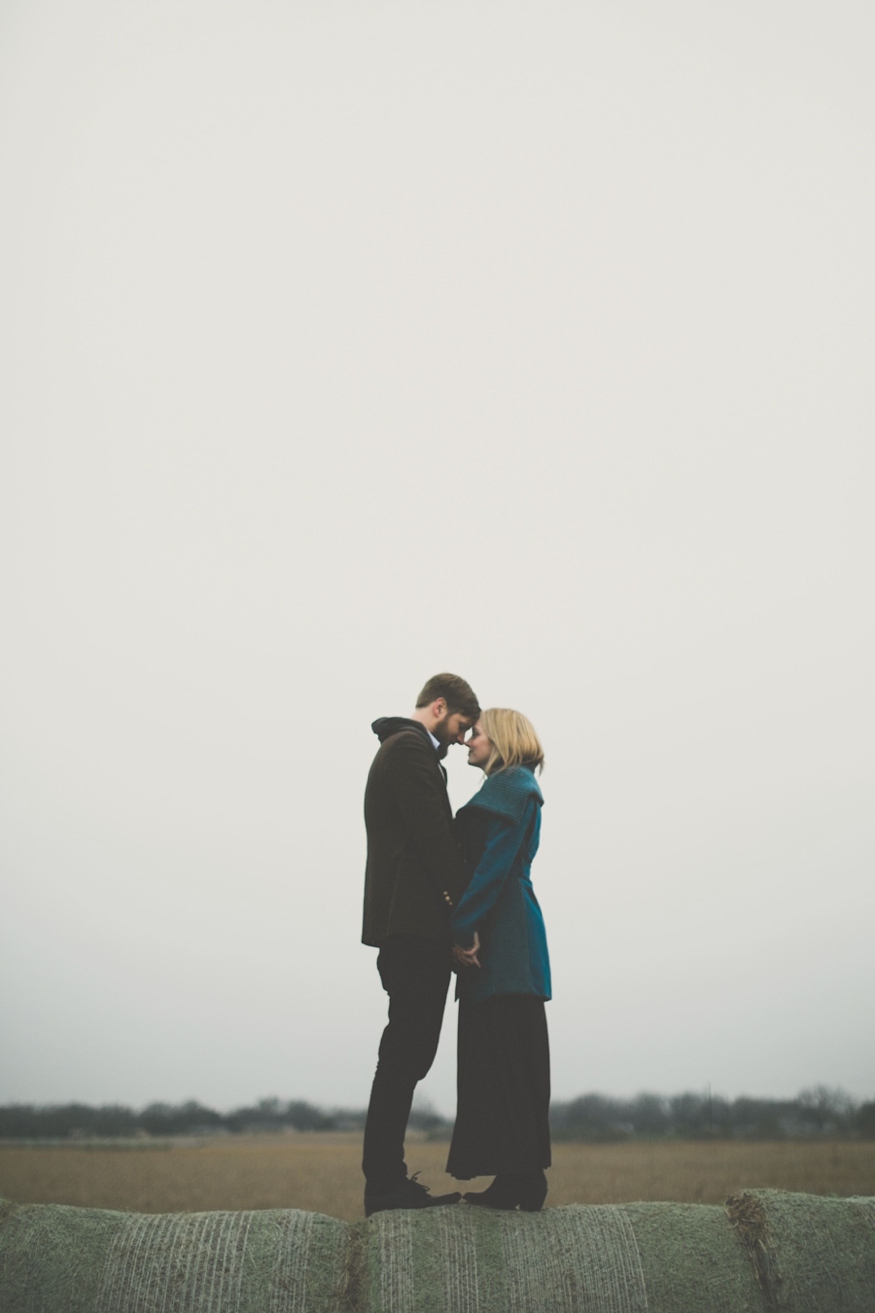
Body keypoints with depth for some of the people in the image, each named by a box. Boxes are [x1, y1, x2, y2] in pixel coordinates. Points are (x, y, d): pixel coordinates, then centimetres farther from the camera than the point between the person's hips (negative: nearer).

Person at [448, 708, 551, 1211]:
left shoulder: (513, 789, -9)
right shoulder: (506, 790, 21)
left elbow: (494, 866, -18)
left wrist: (463, 929, -20)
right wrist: (466, 928, 13)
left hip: (504, 941, -10)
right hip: (499, 940, 10)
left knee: (506, 1055, -7)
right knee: (495, 1054, 10)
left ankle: (521, 1180, -3)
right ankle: (516, 1179, 13)